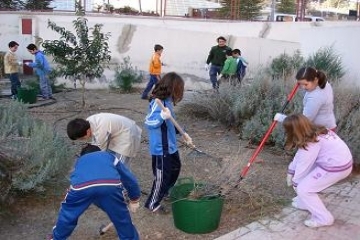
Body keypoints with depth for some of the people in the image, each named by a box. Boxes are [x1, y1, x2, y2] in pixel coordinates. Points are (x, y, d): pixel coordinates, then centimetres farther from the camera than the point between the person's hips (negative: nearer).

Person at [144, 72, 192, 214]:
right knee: (162, 176, 4)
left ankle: (165, 192, 47)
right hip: (160, 148, -10)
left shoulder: (168, 101, 4)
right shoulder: (158, 103, -24)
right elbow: (148, 122, -30)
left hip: (170, 146, 10)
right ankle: (153, 204, 23)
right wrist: (162, 116, -46)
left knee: (175, 168, 26)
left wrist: (182, 133, 21)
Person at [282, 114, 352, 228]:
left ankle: (323, 218, 6)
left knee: (303, 189, -4)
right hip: (336, 160, 9)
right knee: (304, 178, 19)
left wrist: (295, 182, 1)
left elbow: (303, 165, -14)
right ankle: (305, 201, 34)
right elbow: (299, 156, 10)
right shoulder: (313, 133, 2)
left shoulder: (311, 144, -25)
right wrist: (291, 172, 15)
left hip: (336, 167, -9)